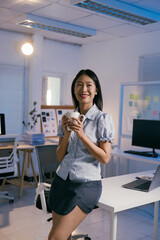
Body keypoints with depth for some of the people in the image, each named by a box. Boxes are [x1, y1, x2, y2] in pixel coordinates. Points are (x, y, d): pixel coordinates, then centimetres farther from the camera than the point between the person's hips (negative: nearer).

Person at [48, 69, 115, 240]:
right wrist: (66, 134, -10)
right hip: (61, 181, 5)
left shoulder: (103, 119, -6)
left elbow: (105, 158, -10)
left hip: (86, 185, -5)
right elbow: (60, 157, 7)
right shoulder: (68, 118, 7)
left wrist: (82, 134, -18)